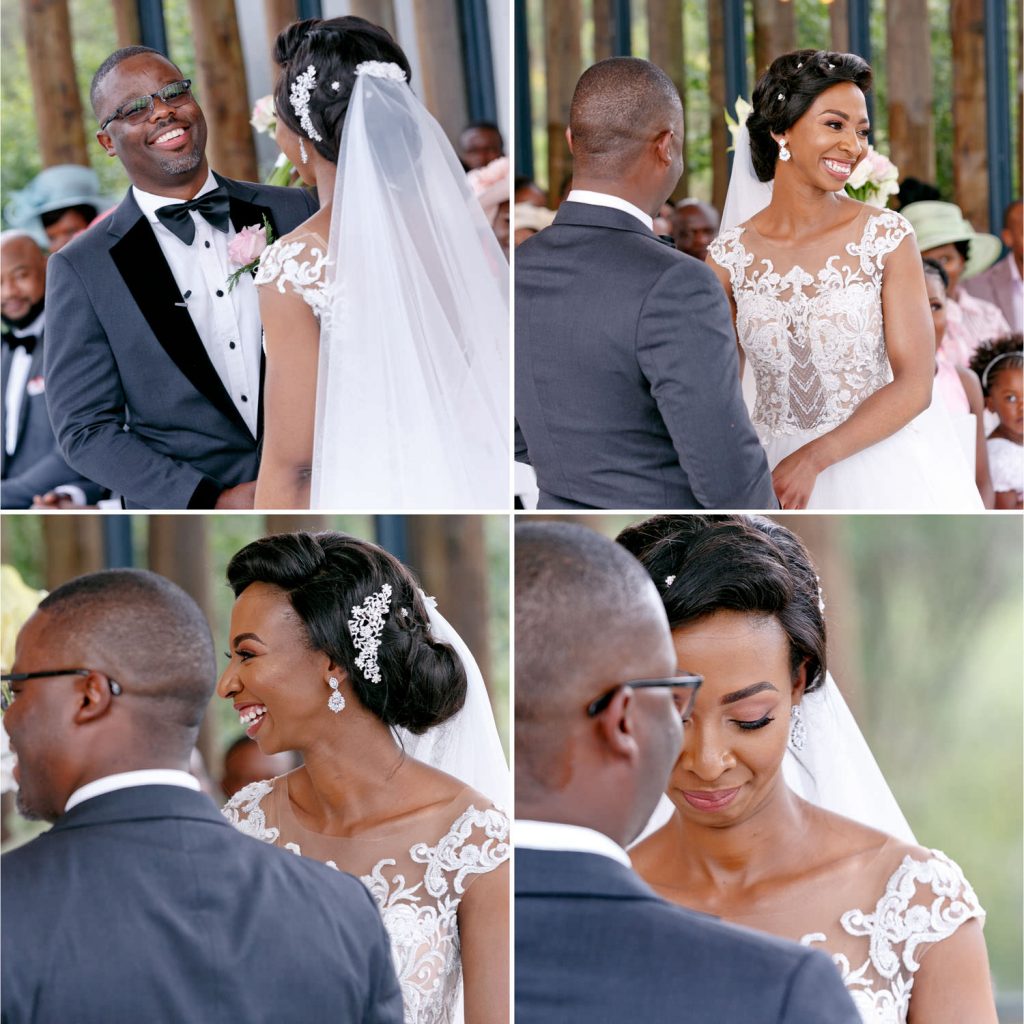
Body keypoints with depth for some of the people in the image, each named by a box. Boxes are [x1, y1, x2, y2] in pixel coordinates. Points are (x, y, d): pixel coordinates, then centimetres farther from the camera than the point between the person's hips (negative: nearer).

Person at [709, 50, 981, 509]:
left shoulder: (887, 238, -9)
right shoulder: (729, 258, -4)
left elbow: (915, 384, -13)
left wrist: (814, 458, -23)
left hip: (888, 477, -1)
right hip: (779, 476, 1)